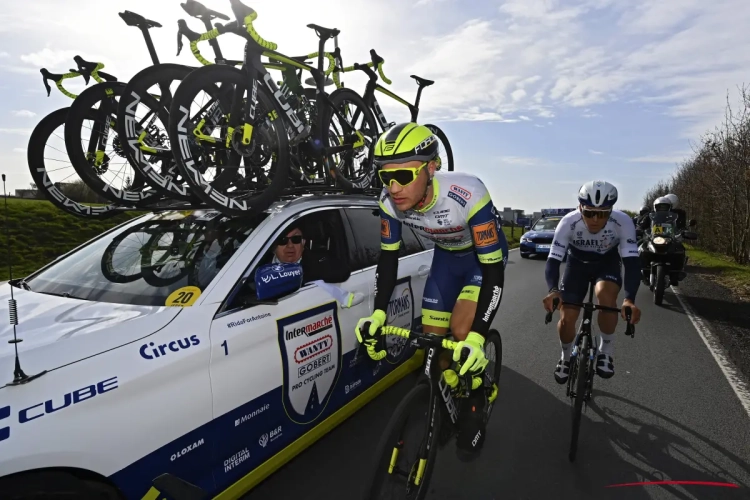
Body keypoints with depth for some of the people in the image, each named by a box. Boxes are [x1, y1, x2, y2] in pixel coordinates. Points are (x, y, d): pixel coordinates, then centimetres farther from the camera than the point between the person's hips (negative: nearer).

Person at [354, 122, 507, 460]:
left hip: (485, 257, -4)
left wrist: (476, 337, -44)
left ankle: (473, 410, 5)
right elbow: (388, 256, -11)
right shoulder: (390, 201, -25)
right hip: (446, 256, 5)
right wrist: (378, 313, -21)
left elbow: (494, 269, -36)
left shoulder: (468, 195, -40)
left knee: (461, 331, -23)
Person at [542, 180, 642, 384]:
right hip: (577, 263, 0)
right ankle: (566, 358, 22)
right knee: (567, 318, -10)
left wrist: (629, 299, -52)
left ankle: (606, 351, -8)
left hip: (608, 263, 0)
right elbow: (553, 261, -34)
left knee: (606, 293, -33)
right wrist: (553, 290, -53)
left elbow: (632, 262, -35)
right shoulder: (568, 223, -32)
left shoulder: (623, 222, -32)